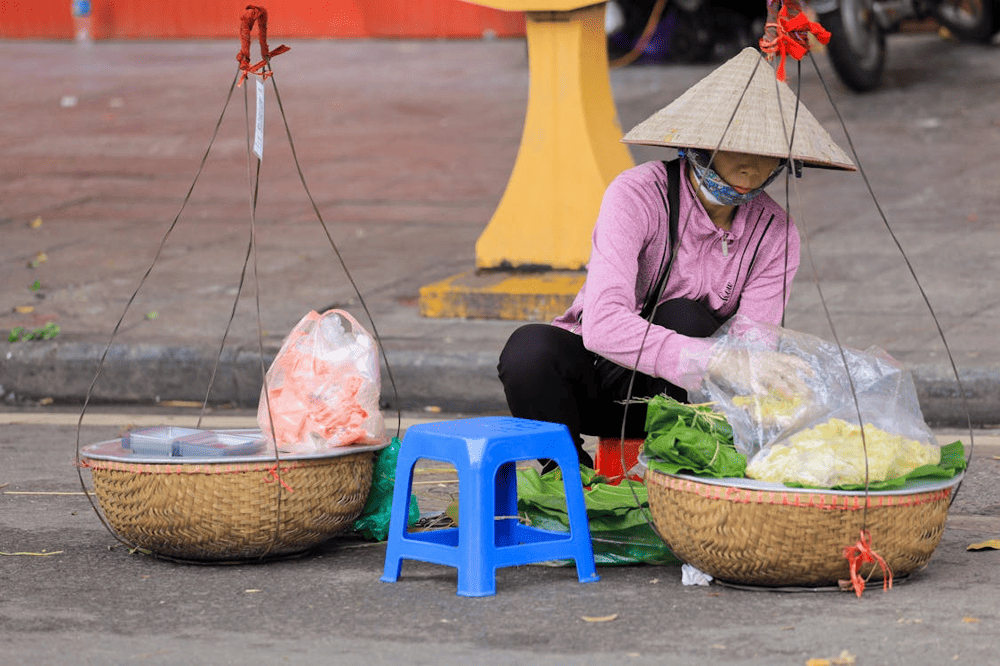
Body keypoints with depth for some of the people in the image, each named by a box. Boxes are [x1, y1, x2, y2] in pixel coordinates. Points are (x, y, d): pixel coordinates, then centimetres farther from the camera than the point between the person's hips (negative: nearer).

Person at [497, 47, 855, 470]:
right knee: (531, 347, -35)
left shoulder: (775, 234, -12)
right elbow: (603, 324, -39)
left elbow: (751, 347, -19)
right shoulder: (636, 195, -24)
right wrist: (716, 360, -52)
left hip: (671, 390, 2)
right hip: (600, 374, -2)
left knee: (683, 317, -31)